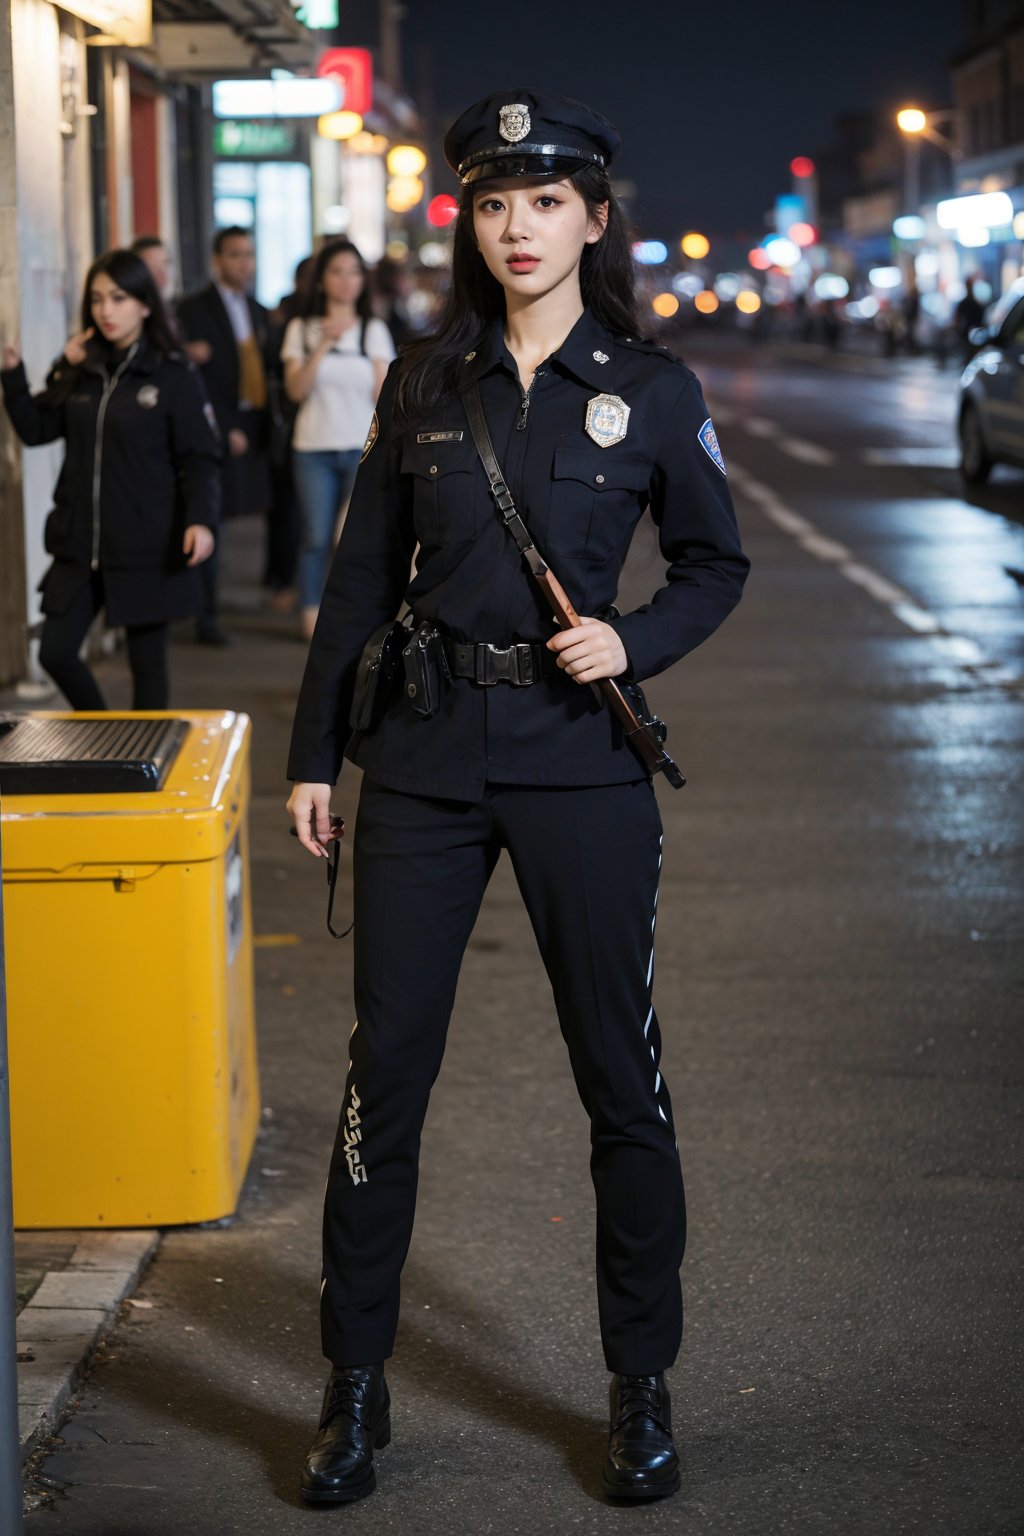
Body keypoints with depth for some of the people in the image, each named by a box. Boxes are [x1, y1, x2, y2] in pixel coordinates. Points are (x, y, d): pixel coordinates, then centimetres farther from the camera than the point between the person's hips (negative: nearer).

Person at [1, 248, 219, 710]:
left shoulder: (174, 376, -6)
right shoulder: (78, 370, 8)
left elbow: (200, 459, -8)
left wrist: (201, 519, -24)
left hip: (147, 551, -5)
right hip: (81, 546, 5)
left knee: (147, 663, 6)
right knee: (55, 652, 4)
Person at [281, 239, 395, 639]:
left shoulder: (374, 330, 6)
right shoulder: (302, 329, 6)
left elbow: (384, 396, 5)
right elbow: (296, 389, -4)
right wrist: (323, 346, -13)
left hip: (363, 448, 0)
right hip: (313, 448, 0)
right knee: (316, 538, -2)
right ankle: (311, 617, 6)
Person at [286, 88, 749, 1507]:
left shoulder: (649, 389, 1)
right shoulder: (425, 382, 5)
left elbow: (715, 566, 9)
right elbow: (365, 577, 10)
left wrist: (633, 641, -10)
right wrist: (314, 751, 8)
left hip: (581, 763, -1)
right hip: (425, 756, 2)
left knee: (620, 1072, 5)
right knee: (386, 1066, 2)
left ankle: (643, 1388, 19)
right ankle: (356, 1387, 15)